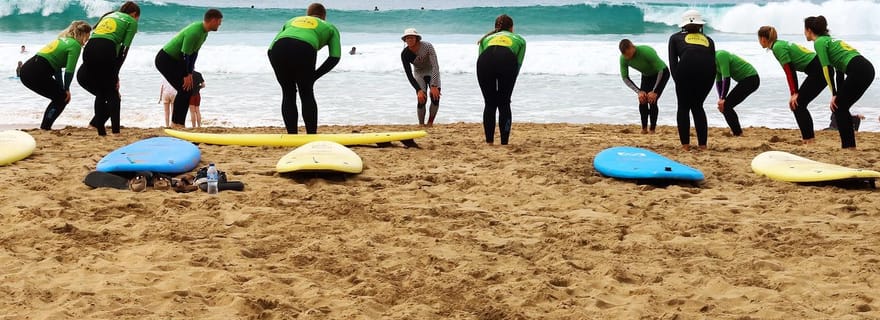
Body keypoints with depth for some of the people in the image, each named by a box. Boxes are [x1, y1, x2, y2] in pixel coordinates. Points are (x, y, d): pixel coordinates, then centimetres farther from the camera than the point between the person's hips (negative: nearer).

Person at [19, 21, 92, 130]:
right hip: (37, 73, -9)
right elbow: (69, 70, -11)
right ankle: (45, 127, -2)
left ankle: (44, 127, 17)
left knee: (59, 97, 20)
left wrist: (62, 89, 19)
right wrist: (66, 89, 3)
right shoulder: (75, 45, -4)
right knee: (63, 98, 6)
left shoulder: (62, 40, 25)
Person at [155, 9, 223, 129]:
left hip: (175, 60, 10)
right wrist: (187, 75, -19)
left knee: (189, 89, 6)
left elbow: (194, 53, 8)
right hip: (165, 60, -10)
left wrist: (190, 73, 4)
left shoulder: (204, 32, 2)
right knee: (184, 89, -14)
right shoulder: (194, 32, -29)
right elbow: (185, 55, -26)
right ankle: (176, 123, -8)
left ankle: (179, 123, 10)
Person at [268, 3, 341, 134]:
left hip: (278, 49, 3)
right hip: (304, 48, -3)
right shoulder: (330, 27, 32)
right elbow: (335, 57, 16)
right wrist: (314, 76, 17)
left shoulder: (291, 21, 40)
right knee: (307, 95, 14)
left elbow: (271, 48, 27)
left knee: (288, 94, 18)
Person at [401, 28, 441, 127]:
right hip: (419, 74, 1)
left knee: (435, 98, -19)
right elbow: (409, 75, -20)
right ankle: (421, 124, -3)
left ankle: (430, 123, -1)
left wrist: (434, 86, -37)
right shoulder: (404, 54, -21)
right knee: (421, 99, -18)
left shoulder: (427, 46, -28)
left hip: (432, 73, -1)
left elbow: (435, 66, -30)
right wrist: (419, 90, -31)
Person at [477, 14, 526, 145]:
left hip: (485, 61, 1)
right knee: (504, 105, 11)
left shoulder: (486, 38, 39)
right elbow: (518, 63, 25)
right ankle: (504, 143, 7)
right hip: (507, 60, -1)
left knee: (490, 105, 13)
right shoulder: (519, 39, 36)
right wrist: (508, 83, 29)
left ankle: (489, 143, 11)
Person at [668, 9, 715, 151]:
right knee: (698, 106, 19)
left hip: (687, 67, -2)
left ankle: (685, 145, 7)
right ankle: (703, 145, 14)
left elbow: (673, 62, 15)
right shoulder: (708, 40, 33)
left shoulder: (675, 38, 27)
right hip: (707, 70, 2)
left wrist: (678, 80, 13)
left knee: (683, 107, 14)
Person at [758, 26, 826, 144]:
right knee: (798, 103, 13)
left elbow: (789, 72, -15)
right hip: (821, 69, 9)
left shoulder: (778, 47, -11)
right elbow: (791, 70, 17)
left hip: (818, 71, -9)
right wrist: (794, 93, 14)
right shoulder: (781, 44, 17)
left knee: (797, 104, -6)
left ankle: (808, 139, -8)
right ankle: (809, 133, 22)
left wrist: (794, 93, -14)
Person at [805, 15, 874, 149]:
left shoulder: (819, 42, 0)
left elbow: (827, 69, -9)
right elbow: (839, 69, 29)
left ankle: (849, 146, -3)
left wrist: (834, 95, -8)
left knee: (837, 107, 0)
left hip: (858, 71, -8)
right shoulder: (829, 39, 27)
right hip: (867, 69, 8)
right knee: (841, 107, 15)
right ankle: (849, 145, 14)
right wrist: (839, 95, 28)